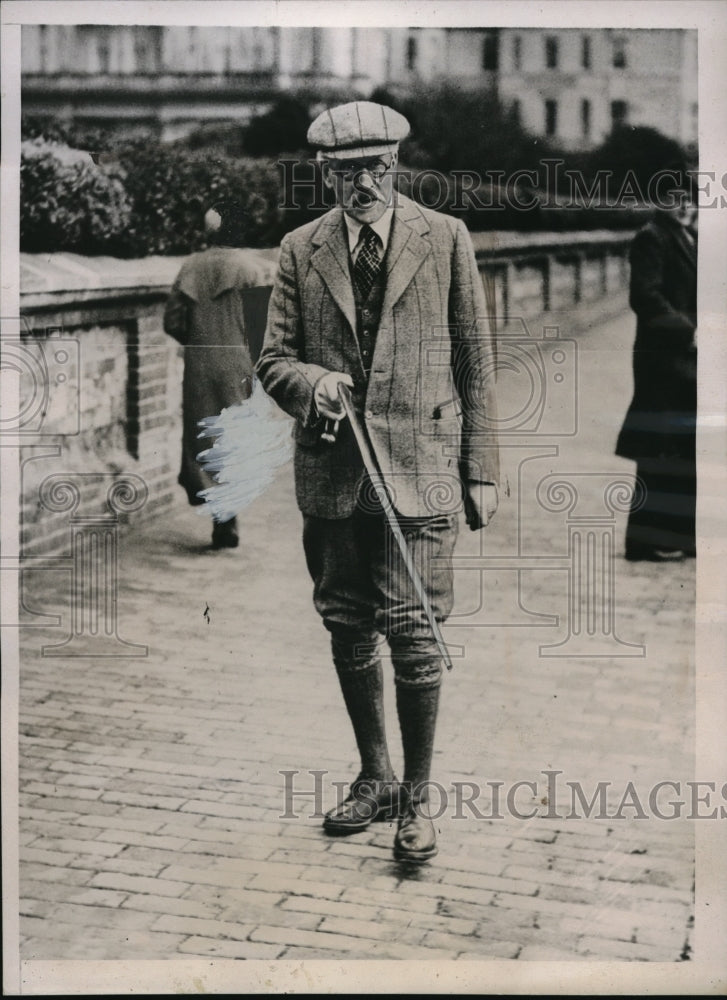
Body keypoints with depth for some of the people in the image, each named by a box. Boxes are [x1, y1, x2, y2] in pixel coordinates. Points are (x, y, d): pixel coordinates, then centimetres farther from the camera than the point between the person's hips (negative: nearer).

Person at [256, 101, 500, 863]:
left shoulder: (445, 240, 2)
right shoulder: (300, 251, 7)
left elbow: (476, 361, 4)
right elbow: (272, 360, 8)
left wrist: (481, 470, 1)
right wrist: (312, 381, -16)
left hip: (419, 466, -3)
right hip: (331, 469, 3)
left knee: (413, 632, -6)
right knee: (348, 630, 11)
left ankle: (416, 798, 10)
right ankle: (374, 777, 30)